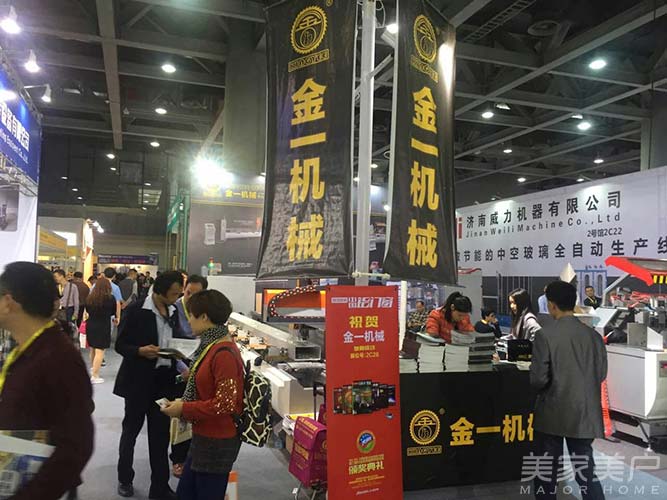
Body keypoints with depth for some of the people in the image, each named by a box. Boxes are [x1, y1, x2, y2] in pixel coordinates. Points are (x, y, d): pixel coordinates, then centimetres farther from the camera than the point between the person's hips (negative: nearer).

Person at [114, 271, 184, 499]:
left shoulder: (173, 312, 4)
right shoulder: (136, 310, -12)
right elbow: (120, 345, -9)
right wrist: (140, 351, -26)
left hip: (164, 380, 4)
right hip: (138, 380, -4)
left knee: (161, 435, 10)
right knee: (131, 430, 14)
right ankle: (125, 480, 34)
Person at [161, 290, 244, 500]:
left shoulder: (224, 354, -24)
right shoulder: (213, 346, 6)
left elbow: (225, 404, -25)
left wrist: (184, 409, -16)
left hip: (217, 443, -9)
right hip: (204, 437, 9)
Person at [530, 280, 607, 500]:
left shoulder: (545, 335, -16)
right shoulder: (593, 335, -3)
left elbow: (538, 378, -16)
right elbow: (601, 374, 5)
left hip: (552, 414, -4)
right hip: (584, 414, 4)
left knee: (546, 471, 11)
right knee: (586, 468, 14)